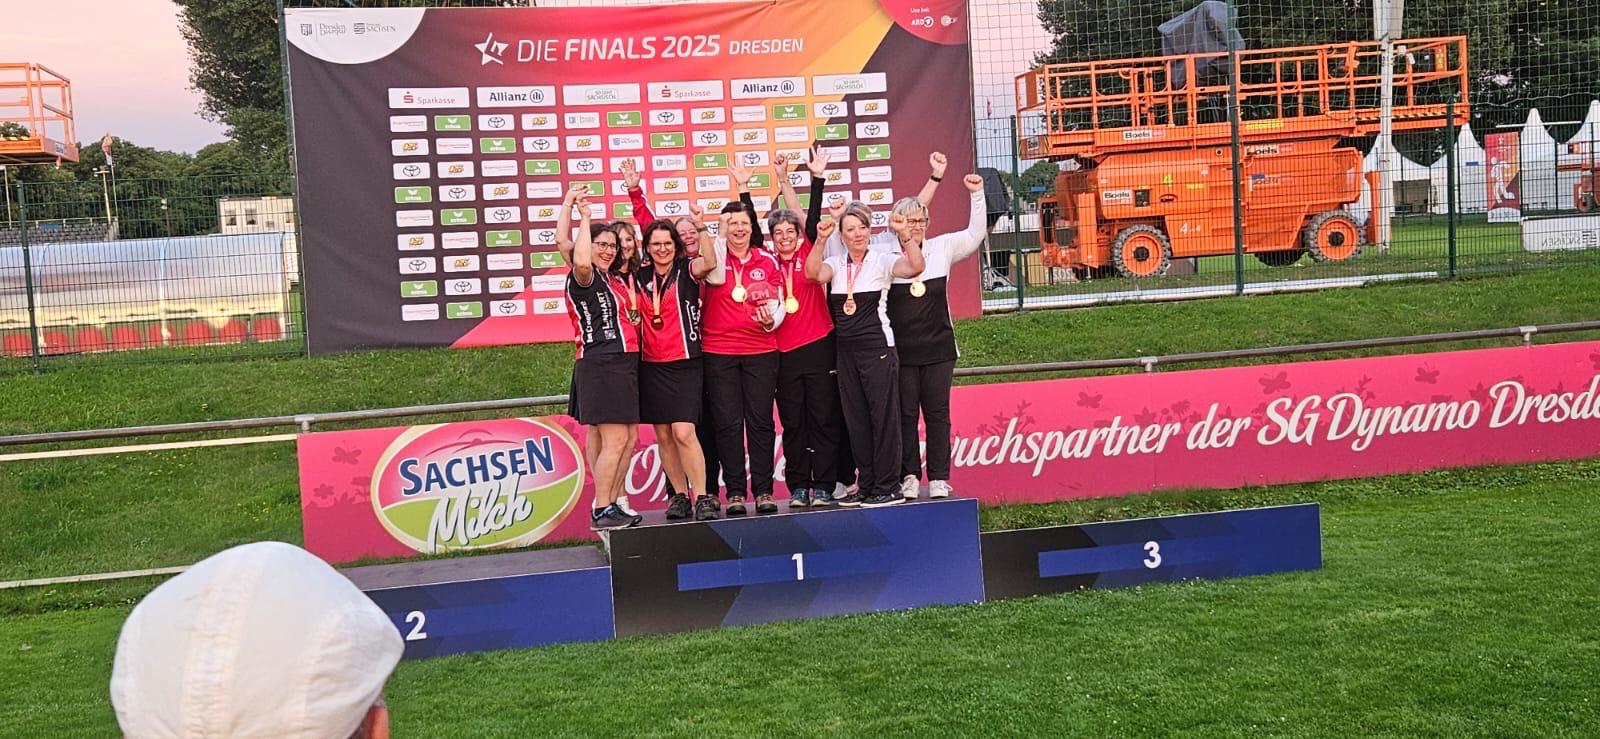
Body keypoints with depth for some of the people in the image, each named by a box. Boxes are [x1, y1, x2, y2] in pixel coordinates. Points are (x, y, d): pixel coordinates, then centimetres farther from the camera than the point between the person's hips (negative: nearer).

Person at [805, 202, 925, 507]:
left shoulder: (881, 260, -1)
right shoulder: (835, 264, 9)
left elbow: (916, 267, -19)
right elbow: (813, 273, -13)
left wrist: (904, 233, -27)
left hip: (878, 349, -5)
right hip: (846, 352, 5)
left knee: (883, 416, -2)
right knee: (855, 420, 9)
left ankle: (887, 487, 3)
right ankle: (866, 485, 18)